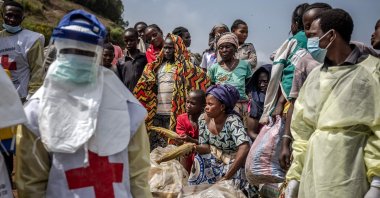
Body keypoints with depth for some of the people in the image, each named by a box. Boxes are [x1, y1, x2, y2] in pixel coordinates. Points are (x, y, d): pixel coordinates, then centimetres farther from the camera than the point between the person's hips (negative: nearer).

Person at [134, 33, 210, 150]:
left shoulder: (184, 67, -1)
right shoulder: (157, 66, 14)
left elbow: (203, 81, -6)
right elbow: (144, 88, 15)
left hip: (175, 114, -5)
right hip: (157, 114, 5)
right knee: (154, 147, 10)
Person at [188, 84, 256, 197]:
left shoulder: (232, 120, -29)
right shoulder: (203, 118, -12)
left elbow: (244, 149, -41)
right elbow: (206, 147, -5)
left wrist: (226, 177, -38)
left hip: (235, 163, -6)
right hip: (217, 160, 6)